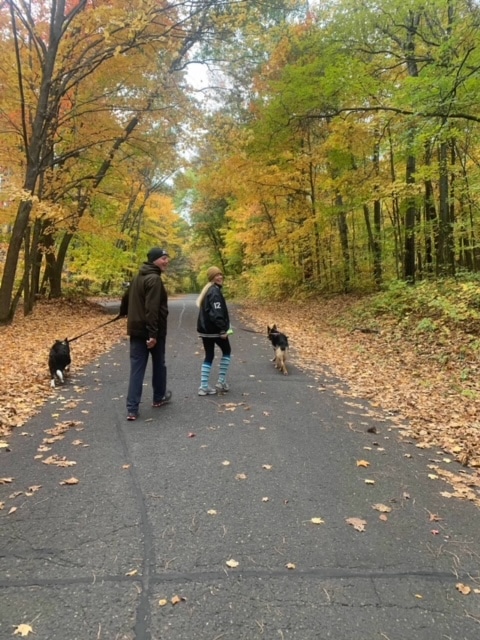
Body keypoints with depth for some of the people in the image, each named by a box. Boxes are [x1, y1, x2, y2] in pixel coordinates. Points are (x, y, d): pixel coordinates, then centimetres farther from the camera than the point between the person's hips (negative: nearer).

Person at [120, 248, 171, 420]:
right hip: (151, 331, -7)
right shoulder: (154, 279, -16)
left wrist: (124, 313, 44)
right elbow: (152, 308, -25)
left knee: (137, 368, 3)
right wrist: (153, 333, -28)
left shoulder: (138, 277, 13)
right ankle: (159, 397, 32)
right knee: (159, 364, 15)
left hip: (136, 330, 7)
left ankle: (132, 409, -1)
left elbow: (126, 297, 26)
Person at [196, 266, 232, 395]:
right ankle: (221, 382, 11)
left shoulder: (207, 290, 16)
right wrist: (222, 329, -25)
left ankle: (204, 387, 7)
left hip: (204, 329, 8)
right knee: (226, 351, 12)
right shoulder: (215, 291, -16)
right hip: (215, 329, -8)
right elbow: (217, 312, -25)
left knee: (209, 356, 11)